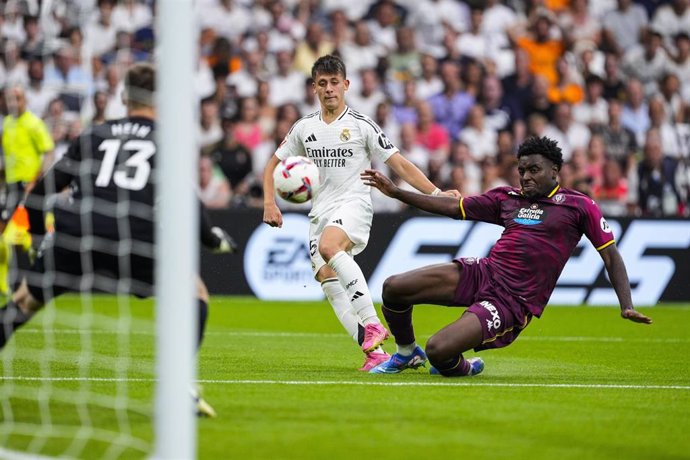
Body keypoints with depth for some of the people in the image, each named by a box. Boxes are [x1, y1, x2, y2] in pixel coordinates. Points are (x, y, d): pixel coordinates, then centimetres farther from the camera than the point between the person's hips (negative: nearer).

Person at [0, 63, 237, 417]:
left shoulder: (94, 135, 21)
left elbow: (42, 191, 19)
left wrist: (40, 235, 34)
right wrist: (212, 238, 17)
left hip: (75, 231, 2)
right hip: (136, 239, -2)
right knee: (194, 295, 16)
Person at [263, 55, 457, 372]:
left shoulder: (361, 125, 1)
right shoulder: (304, 128, 13)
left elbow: (400, 165, 2)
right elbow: (273, 164, 23)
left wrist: (435, 193, -8)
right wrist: (270, 203, 7)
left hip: (354, 205, -5)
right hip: (320, 212, 5)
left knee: (329, 246, -36)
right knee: (329, 283, -10)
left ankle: (372, 324, -39)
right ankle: (374, 351, -11)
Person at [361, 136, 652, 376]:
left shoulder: (579, 206, 0)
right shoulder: (507, 198, 14)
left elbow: (611, 255, 1)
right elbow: (454, 207, 19)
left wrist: (626, 306, -12)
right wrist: (396, 192, 14)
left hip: (512, 301, -6)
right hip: (483, 273, 6)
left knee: (438, 351, -24)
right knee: (393, 288, -7)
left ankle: (464, 368, 15)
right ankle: (407, 353, 22)